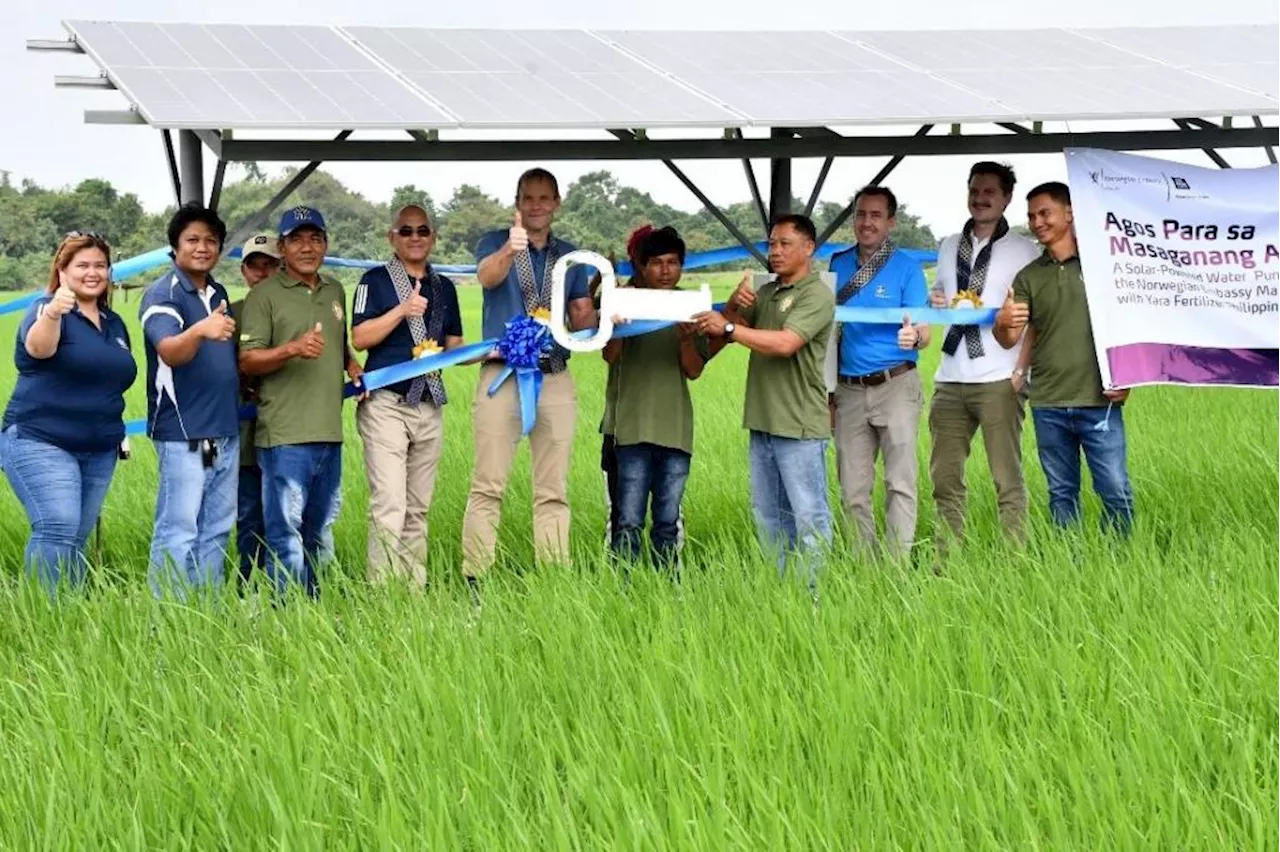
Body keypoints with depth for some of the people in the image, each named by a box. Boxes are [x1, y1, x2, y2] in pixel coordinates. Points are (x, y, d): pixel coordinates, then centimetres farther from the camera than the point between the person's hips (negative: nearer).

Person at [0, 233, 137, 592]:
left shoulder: (114, 323, 15)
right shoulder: (47, 309, -6)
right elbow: (37, 348, -29)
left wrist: (115, 434, 16)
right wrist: (51, 315, -50)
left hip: (100, 450, 7)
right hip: (40, 442, -7)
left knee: (78, 537, 8)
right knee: (59, 528, -19)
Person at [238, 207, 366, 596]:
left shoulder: (335, 291, 16)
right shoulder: (264, 295, -4)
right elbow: (247, 362, -10)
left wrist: (352, 365, 9)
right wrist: (293, 349, -25)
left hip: (329, 432, 7)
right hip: (285, 435, -7)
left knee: (320, 531, 14)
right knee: (285, 531, -8)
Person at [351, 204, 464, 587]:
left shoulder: (444, 287, 18)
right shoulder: (376, 281, 2)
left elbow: (453, 346, 20)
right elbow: (360, 338, -8)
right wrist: (402, 310, -17)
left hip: (430, 407, 5)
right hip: (386, 404, -5)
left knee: (418, 508, 8)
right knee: (389, 505, -14)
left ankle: (416, 588, 11)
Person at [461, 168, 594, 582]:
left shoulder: (570, 256, 16)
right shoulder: (495, 243, 5)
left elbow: (582, 319, 16)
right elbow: (487, 277, -18)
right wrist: (509, 249, -40)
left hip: (556, 380, 4)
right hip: (502, 375, -4)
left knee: (554, 490, 4)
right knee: (488, 486, -7)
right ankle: (474, 579, -7)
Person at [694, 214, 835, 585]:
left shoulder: (817, 296, -8)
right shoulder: (765, 293, 18)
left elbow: (785, 343, -22)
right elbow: (719, 332, 14)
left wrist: (729, 328, -19)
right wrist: (734, 305, -6)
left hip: (799, 425, -9)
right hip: (763, 422, 9)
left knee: (809, 513, -5)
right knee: (768, 513, 13)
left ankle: (813, 592, -2)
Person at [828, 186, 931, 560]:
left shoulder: (906, 267, -2)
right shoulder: (838, 264, 9)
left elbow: (923, 333, -5)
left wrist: (914, 337, -29)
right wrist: (827, 388, 12)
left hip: (895, 385, -4)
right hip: (849, 389, 4)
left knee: (900, 483, -6)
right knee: (853, 491, 5)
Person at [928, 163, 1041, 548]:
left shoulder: (1024, 250, 1)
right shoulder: (949, 247, 17)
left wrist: (1021, 371, -11)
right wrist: (936, 302, 4)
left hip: (998, 380, -5)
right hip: (950, 380, 5)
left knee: (1007, 479, -3)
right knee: (945, 478, 5)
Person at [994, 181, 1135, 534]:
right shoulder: (1028, 277, 11)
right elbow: (1009, 340, 6)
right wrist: (1003, 322, -18)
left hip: (1099, 400, -3)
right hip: (1047, 403, 3)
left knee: (1115, 490, -6)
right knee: (1062, 494, 9)